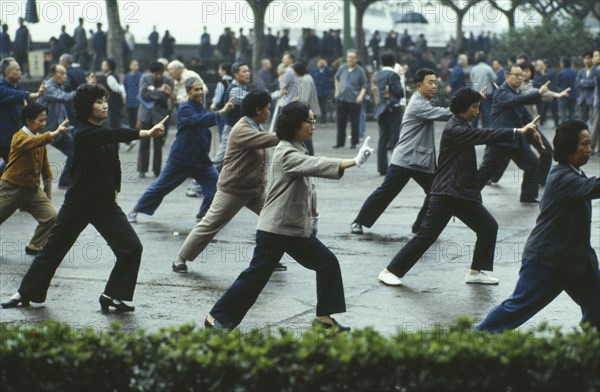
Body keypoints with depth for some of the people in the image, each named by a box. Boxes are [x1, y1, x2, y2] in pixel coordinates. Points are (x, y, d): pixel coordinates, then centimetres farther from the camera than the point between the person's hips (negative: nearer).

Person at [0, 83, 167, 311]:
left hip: (106, 204, 5)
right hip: (78, 204, -5)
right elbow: (116, 136, -35)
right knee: (53, 249, 8)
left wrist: (114, 190, 15)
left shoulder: (104, 132, 4)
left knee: (132, 248, -9)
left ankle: (113, 296, 3)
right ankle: (26, 293, 24)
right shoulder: (83, 134, -18)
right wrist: (146, 133, -44)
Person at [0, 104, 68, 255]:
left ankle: (35, 247, 10)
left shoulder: (40, 138, 6)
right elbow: (32, 142, -40)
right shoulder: (19, 138, -16)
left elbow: (45, 165, 16)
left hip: (33, 190, 6)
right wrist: (55, 133, -51)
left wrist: (48, 188, 16)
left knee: (51, 217, -5)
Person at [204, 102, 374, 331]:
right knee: (256, 275, -6)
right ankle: (216, 318, 5)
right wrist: (354, 161, -42)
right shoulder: (286, 153, -18)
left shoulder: (298, 149, 12)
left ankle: (324, 317, 14)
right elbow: (316, 166, -34)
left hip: (297, 228, 9)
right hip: (275, 230, -9)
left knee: (327, 263, 6)